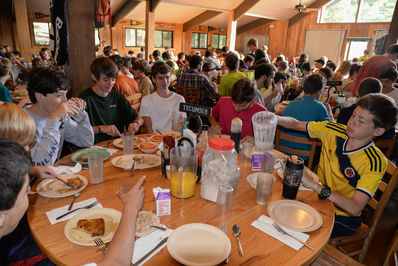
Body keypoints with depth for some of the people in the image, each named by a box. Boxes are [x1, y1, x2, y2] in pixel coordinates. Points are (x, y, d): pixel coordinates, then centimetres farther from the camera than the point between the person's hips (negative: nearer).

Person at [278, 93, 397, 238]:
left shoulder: (375, 162, -22)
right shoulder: (333, 131, -8)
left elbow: (355, 208, -29)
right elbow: (296, 124, 1)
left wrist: (314, 185, -38)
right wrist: (275, 119, -20)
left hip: (343, 216, -5)